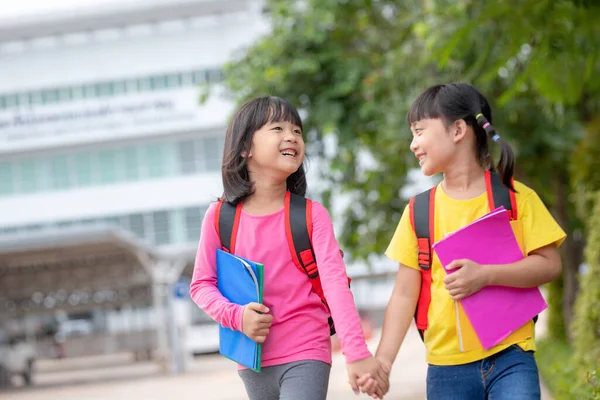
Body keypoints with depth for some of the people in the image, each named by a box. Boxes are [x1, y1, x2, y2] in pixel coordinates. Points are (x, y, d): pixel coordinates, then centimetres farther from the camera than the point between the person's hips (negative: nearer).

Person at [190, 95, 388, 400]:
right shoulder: (220, 217, -2)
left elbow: (335, 282, -16)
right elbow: (201, 284, 4)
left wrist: (356, 352, -27)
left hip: (305, 356, -2)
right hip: (253, 362, 2)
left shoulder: (312, 215, -6)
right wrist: (236, 316, -15)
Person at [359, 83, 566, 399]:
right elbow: (404, 294, 4)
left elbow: (550, 265, -5)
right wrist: (383, 358, -6)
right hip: (447, 364, 2)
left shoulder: (514, 196, 0)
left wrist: (485, 274, -18)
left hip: (510, 356, -2)